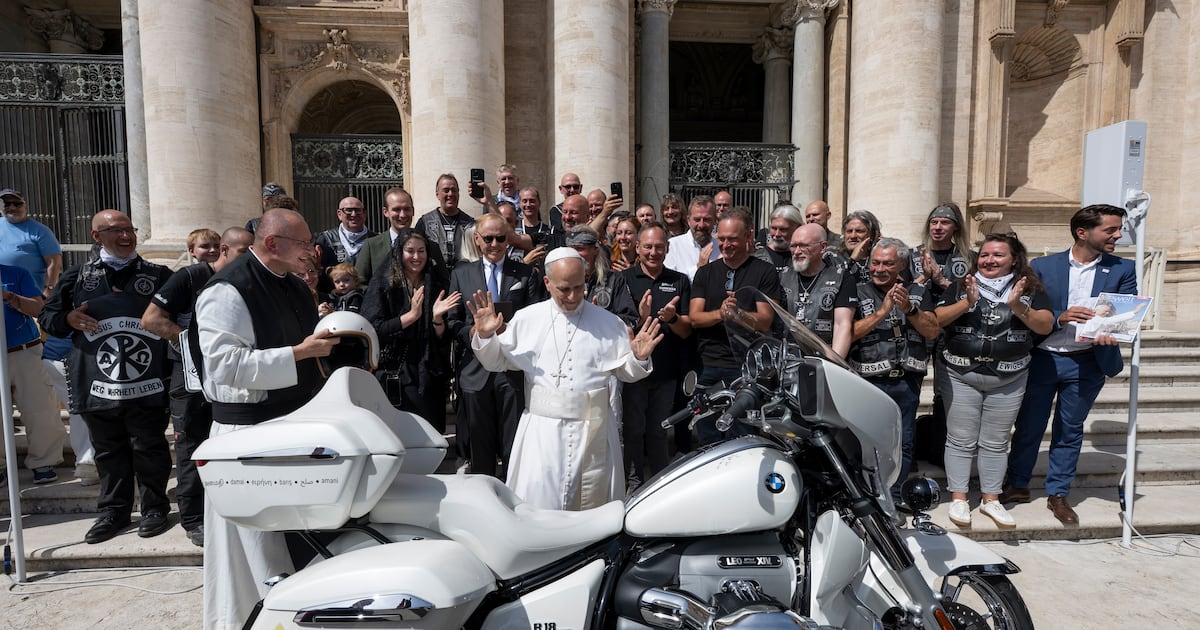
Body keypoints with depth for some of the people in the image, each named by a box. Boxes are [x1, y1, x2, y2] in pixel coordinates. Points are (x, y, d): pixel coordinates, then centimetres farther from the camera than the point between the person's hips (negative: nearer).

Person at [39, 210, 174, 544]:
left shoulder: (159, 275, 4)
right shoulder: (76, 277, 9)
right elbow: (47, 316, 16)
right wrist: (68, 319, -5)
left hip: (147, 386, -2)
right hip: (97, 386, 3)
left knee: (149, 448, 6)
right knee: (108, 450, 15)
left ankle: (155, 507, 20)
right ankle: (113, 510, 29)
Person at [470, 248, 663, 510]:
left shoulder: (608, 323, 6)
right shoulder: (526, 319, 4)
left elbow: (625, 372, 11)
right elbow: (495, 361, 11)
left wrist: (639, 358, -10)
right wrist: (485, 335, -7)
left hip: (593, 430, 1)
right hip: (542, 428, 0)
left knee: (593, 507, 11)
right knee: (538, 506, 3)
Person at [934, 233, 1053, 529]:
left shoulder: (1030, 289, 4)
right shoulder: (961, 286, 2)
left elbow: (1045, 325, -7)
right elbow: (936, 320, -8)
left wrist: (1017, 306, -22)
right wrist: (967, 302, -21)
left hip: (1009, 380, 1)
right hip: (961, 376, -1)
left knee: (996, 442, 11)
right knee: (961, 440, 4)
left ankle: (991, 499, 23)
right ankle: (958, 498, 14)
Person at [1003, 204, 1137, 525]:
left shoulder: (1123, 270, 3)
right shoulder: (1042, 266, -2)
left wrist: (1111, 331, -23)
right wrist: (1060, 318, -22)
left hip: (1086, 363, 2)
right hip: (1041, 359, -1)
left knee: (1070, 431, 12)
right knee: (1028, 427, 9)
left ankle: (1058, 494, 26)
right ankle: (1017, 486, 25)